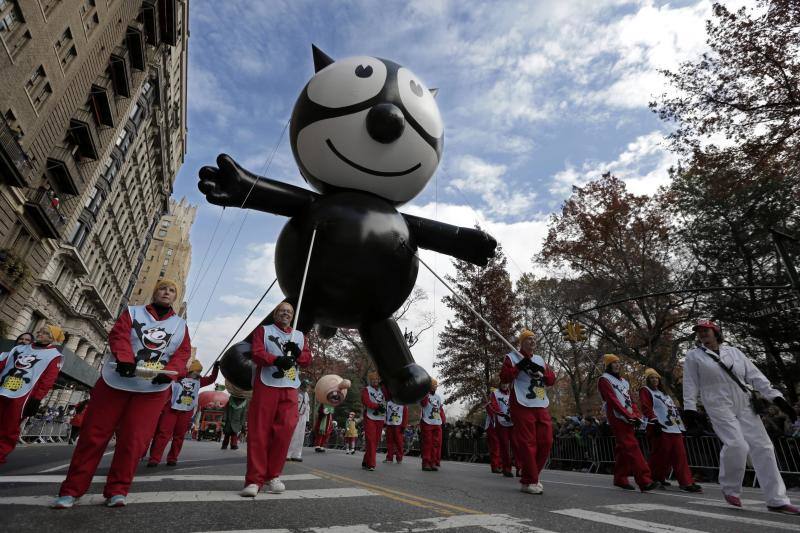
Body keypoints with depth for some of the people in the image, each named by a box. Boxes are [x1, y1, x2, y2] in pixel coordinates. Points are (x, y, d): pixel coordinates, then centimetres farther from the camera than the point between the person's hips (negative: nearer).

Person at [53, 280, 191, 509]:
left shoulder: (181, 325, 9)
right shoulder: (132, 312, 8)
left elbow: (183, 353, -1)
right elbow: (119, 335, -8)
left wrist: (169, 373, -19)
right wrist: (125, 359, -27)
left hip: (154, 389, 0)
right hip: (115, 381, 0)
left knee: (133, 440, -3)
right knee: (93, 434, 5)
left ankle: (117, 490, 11)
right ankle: (71, 490, 19)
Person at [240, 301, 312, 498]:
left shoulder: (299, 336, 18)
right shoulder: (263, 330, 9)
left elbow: (308, 359, 13)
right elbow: (257, 354, -6)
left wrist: (298, 353, -9)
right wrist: (277, 359, -23)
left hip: (290, 389, 3)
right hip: (266, 385, -3)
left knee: (285, 430, -3)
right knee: (259, 432, -3)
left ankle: (273, 475, 12)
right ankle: (254, 480, 5)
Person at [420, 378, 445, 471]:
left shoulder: (439, 397, 17)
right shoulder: (424, 395, -1)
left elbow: (441, 410, 19)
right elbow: (423, 403, -21)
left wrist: (444, 420, 9)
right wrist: (427, 392, -22)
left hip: (437, 424, 6)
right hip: (427, 423, -5)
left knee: (437, 444, 4)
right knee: (427, 444, -5)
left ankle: (434, 463, 11)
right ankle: (426, 463, 1)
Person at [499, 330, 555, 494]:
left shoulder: (540, 359, 19)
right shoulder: (512, 357, 2)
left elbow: (552, 380, 13)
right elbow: (504, 377, -9)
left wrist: (541, 370, -5)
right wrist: (520, 365, -15)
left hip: (541, 406, 6)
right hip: (523, 406, -6)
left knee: (546, 442, 6)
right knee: (527, 443, -7)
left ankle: (532, 475, 22)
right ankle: (528, 481, 4)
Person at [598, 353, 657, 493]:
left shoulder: (624, 381, 23)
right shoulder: (604, 380, -3)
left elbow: (631, 400, 18)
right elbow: (612, 400, -13)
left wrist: (637, 415, 2)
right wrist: (628, 415, -19)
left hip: (628, 418, 8)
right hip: (618, 418, -8)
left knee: (623, 448, 10)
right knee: (632, 447, -15)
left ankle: (620, 478, 19)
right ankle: (644, 481, -18)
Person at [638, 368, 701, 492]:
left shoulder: (663, 392, 26)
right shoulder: (645, 391, 0)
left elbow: (672, 408, 27)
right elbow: (646, 408, -12)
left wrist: (680, 425, 20)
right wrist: (654, 421, -22)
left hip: (674, 428, 8)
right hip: (661, 428, -8)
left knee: (680, 456, 3)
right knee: (660, 454, -5)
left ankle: (686, 482, 6)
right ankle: (652, 478, 9)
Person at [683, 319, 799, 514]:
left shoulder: (734, 351, 13)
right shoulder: (694, 355, 2)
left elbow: (755, 376, 10)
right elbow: (690, 384, -1)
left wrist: (775, 397, -1)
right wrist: (690, 407, -8)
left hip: (745, 407, 5)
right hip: (719, 408, -4)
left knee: (763, 447, 0)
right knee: (737, 445, -18)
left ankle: (777, 500, 10)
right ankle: (731, 489, 4)